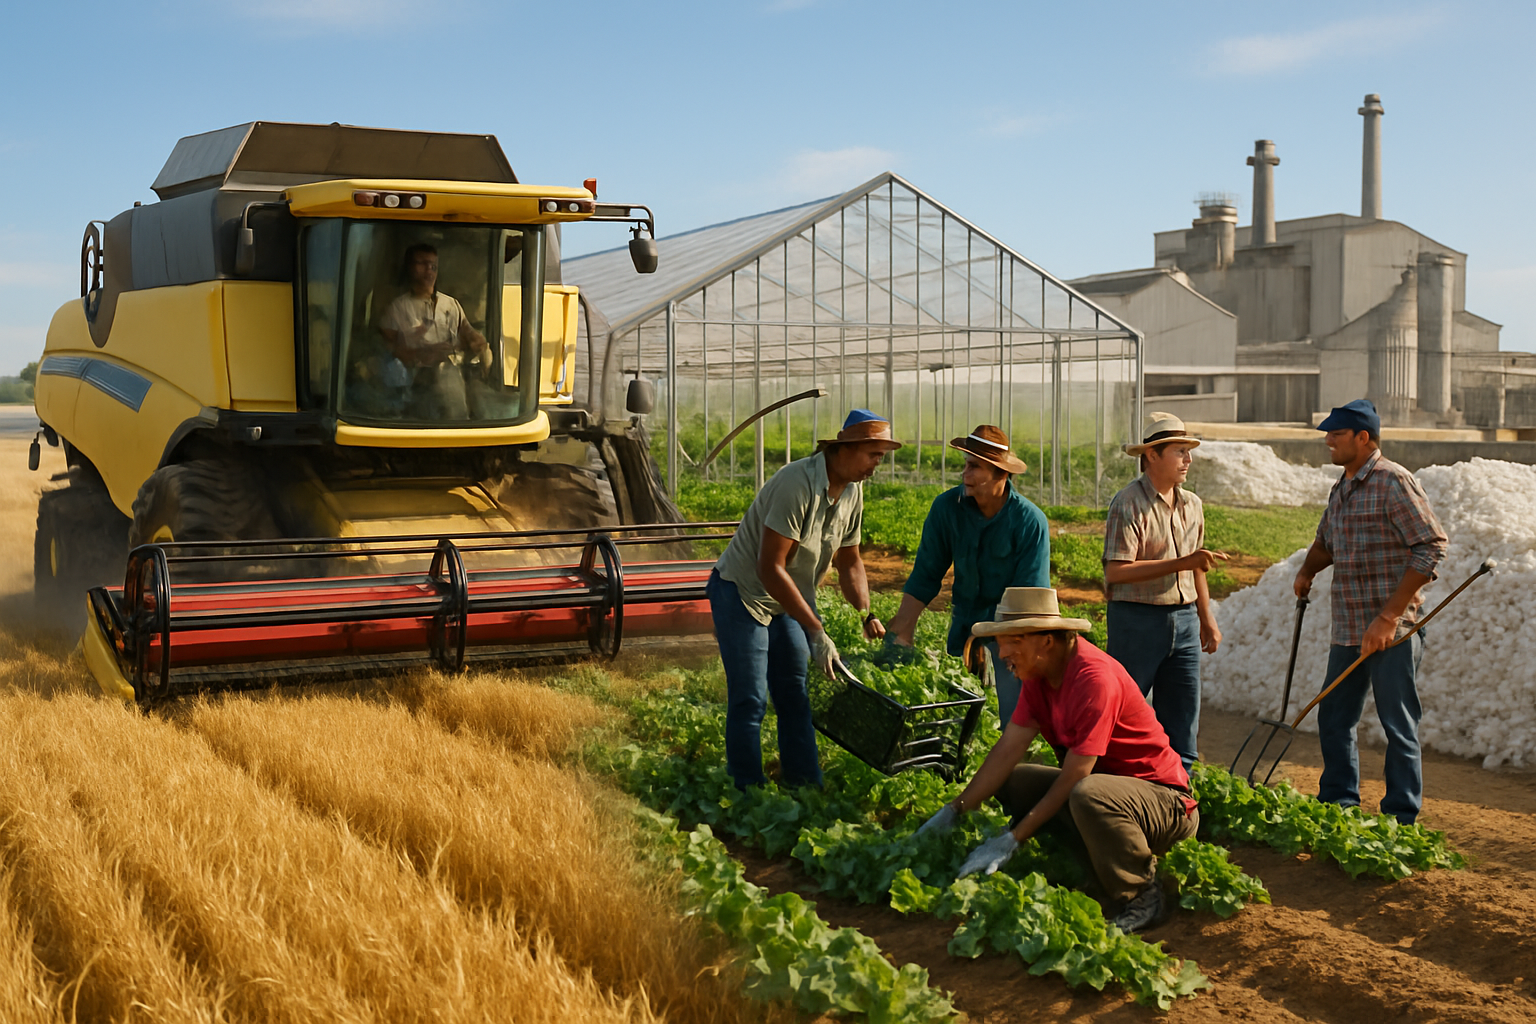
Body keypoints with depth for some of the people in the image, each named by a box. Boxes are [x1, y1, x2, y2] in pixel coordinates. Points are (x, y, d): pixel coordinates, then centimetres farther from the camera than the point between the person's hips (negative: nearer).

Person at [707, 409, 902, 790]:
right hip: (742, 592, -8)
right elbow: (770, 568, -31)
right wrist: (817, 632, -30)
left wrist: (867, 615, -4)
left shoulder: (852, 490, -3)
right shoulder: (797, 485, -29)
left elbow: (849, 561, 11)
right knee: (749, 700, -6)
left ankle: (806, 787, 13)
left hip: (788, 598, 8)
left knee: (796, 697, 7)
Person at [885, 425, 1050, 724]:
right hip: (965, 619, 3)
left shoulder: (1030, 521, -19)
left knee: (1016, 718, -8)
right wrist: (901, 630, -10)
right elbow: (925, 576, -4)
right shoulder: (947, 507, -10)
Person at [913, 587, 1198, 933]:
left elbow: (1073, 777, -26)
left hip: (1165, 802, -9)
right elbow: (1008, 749, 0)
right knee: (1010, 781, -1)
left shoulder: (1096, 679, -27)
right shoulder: (1039, 672, 0)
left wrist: (1012, 839, -24)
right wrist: (953, 811, -5)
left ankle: (1142, 895, -14)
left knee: (1089, 794, -38)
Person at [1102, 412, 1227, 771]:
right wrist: (1180, 563, -22)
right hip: (1137, 619, -7)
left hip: (1183, 619, 7)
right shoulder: (1128, 504, -11)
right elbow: (1116, 571, -20)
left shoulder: (1192, 505, 13)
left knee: (1182, 723, 9)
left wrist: (1207, 619, 23)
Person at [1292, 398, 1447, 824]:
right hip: (1347, 630, 8)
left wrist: (1389, 616, -20)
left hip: (1392, 630, -8)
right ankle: (1338, 804, 27)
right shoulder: (1341, 489, 15)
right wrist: (1306, 571, 9)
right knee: (1333, 719, 13)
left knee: (1398, 725, 1)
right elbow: (1326, 543, 32)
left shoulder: (1393, 481, -12)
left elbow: (1431, 546, -17)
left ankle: (1401, 818, 11)